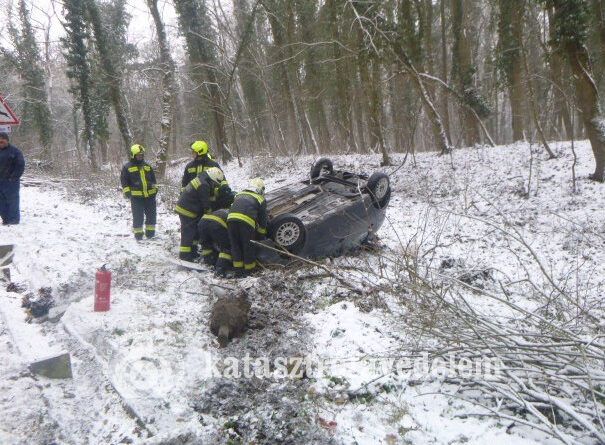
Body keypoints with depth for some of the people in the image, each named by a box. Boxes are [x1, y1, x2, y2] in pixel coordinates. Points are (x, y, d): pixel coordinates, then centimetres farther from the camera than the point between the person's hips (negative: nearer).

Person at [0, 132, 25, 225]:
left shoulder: (15, 151, -6)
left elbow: (20, 166, -9)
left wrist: (13, 177, -14)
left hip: (11, 182, -6)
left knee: (12, 201, -2)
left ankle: (13, 219, 5)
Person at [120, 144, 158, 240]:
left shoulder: (147, 166, 16)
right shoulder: (127, 167, 1)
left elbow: (153, 178, 24)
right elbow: (124, 180, 1)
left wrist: (155, 188, 15)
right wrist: (127, 192, -7)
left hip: (150, 195, 5)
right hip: (136, 197, -4)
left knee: (151, 215, 8)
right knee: (138, 216, -2)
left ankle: (150, 232, 20)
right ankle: (138, 234, 8)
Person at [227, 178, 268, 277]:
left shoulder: (239, 194, 32)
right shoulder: (260, 199, 21)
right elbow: (262, 219, 22)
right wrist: (261, 236, 32)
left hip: (231, 218, 4)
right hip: (246, 221, -3)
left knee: (235, 245, 17)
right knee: (249, 246, 14)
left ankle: (238, 269, 24)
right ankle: (249, 268, 26)